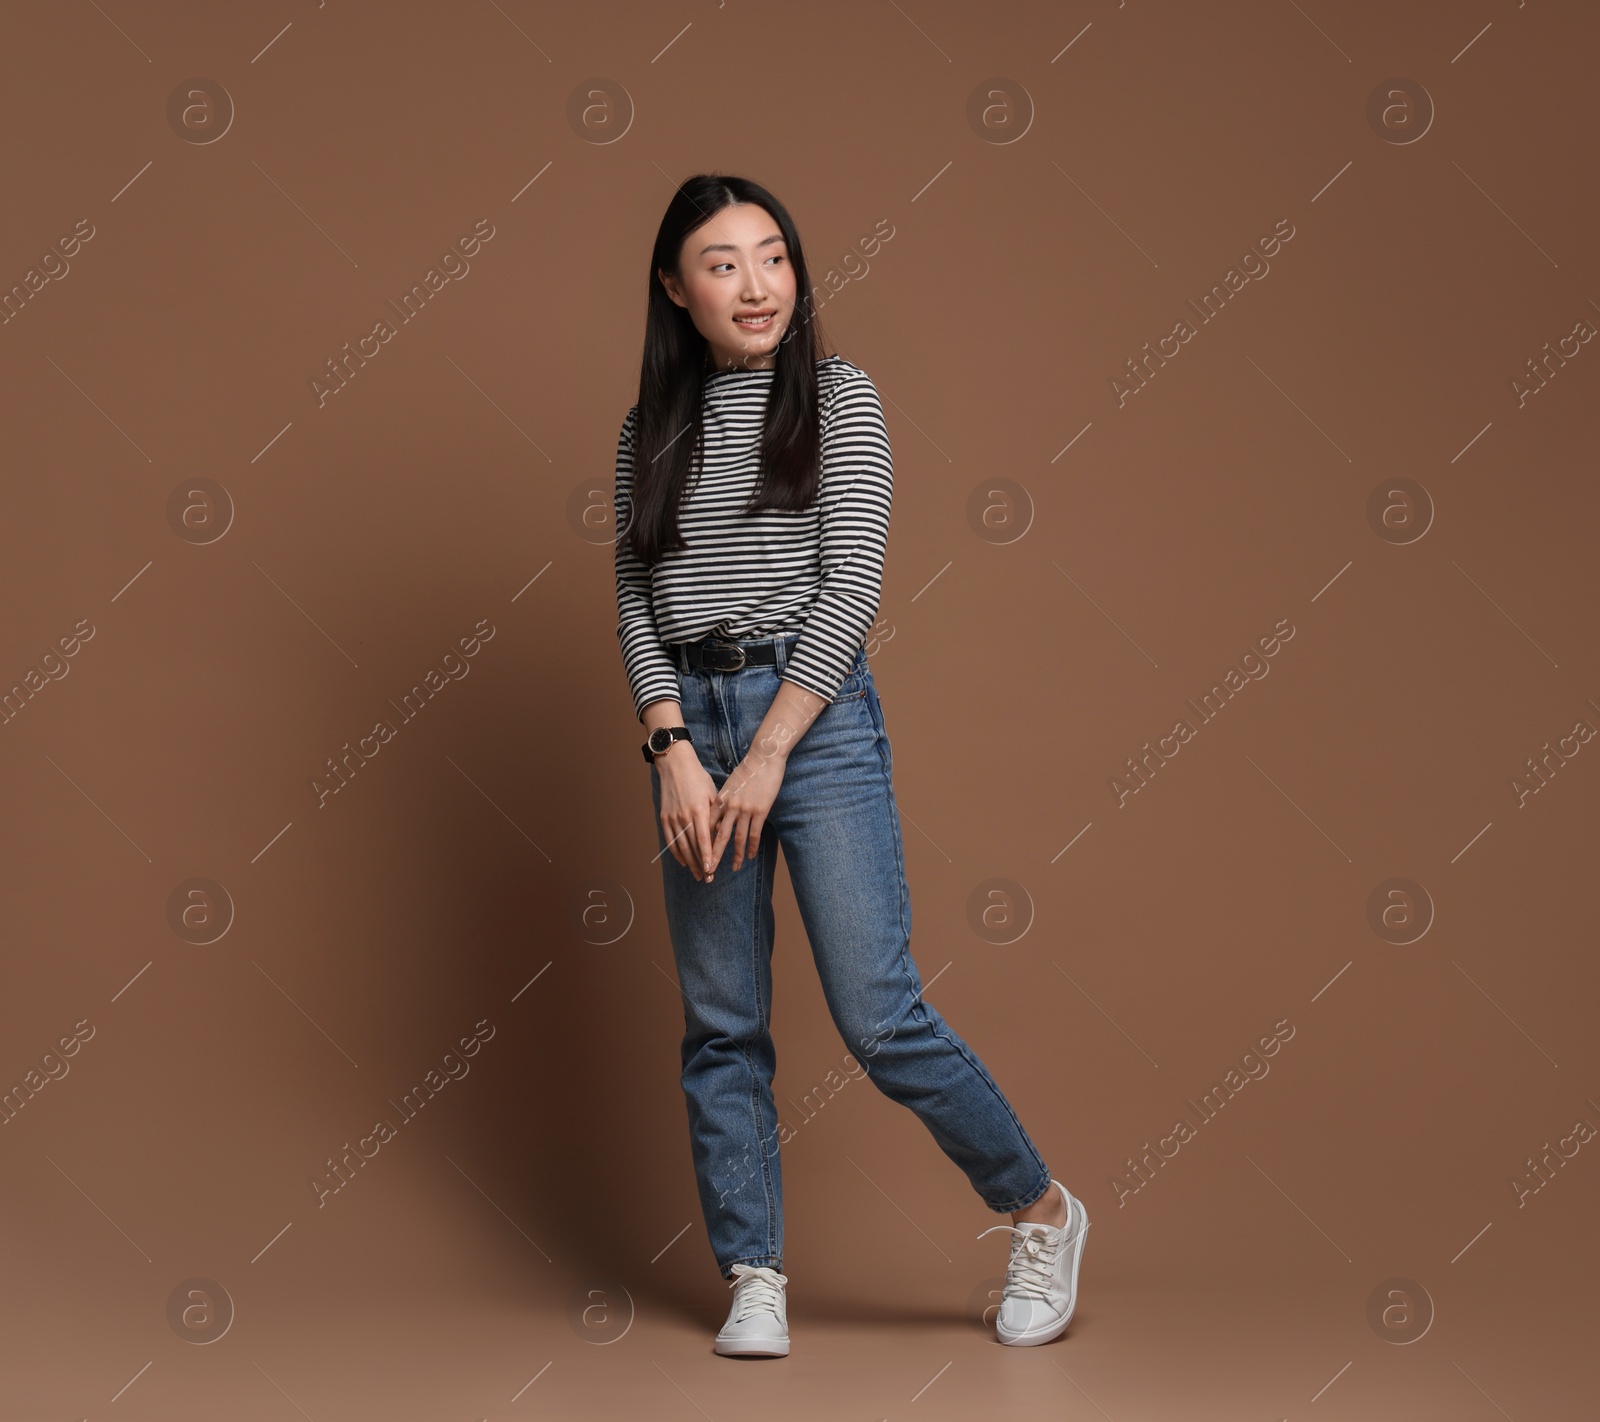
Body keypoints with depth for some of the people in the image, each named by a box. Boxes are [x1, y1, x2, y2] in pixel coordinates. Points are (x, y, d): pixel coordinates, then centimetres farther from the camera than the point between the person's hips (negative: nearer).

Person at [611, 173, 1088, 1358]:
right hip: (689, 721, 4)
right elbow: (635, 604, 7)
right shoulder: (652, 429, 11)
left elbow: (852, 585, -8)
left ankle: (1043, 1215, 12)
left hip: (817, 713, -4)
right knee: (721, 1027, 6)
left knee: (880, 1014, -7)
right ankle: (755, 1280, 16)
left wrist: (766, 753, -13)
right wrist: (675, 750, -8)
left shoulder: (839, 397, 0)